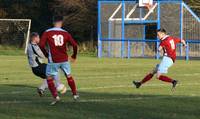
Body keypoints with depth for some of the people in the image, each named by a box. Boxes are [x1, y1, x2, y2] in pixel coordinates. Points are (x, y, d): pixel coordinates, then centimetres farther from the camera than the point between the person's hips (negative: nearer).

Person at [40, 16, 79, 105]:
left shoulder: (47, 33, -4)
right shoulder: (65, 33, 2)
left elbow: (41, 45, -12)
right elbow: (74, 45, -1)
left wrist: (47, 53, 6)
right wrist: (73, 57, 15)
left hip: (53, 61, -3)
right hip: (64, 60, 3)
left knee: (49, 78, 8)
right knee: (69, 76, 21)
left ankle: (55, 96, -6)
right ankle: (75, 94, 29)